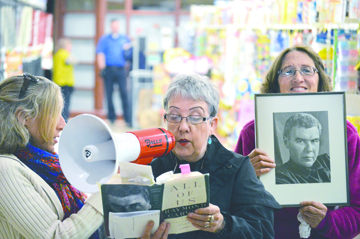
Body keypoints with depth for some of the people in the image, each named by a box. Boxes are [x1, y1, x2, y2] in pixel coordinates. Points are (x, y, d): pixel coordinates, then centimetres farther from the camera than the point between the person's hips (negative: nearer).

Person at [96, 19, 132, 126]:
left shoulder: (125, 39, 15)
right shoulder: (104, 39, 10)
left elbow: (129, 54, 16)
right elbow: (100, 54, 3)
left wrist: (127, 50, -6)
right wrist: (102, 68, -10)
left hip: (120, 70, 0)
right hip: (108, 69, 0)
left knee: (124, 93, -9)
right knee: (109, 94, 1)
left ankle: (128, 119, -9)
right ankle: (111, 118, 10)